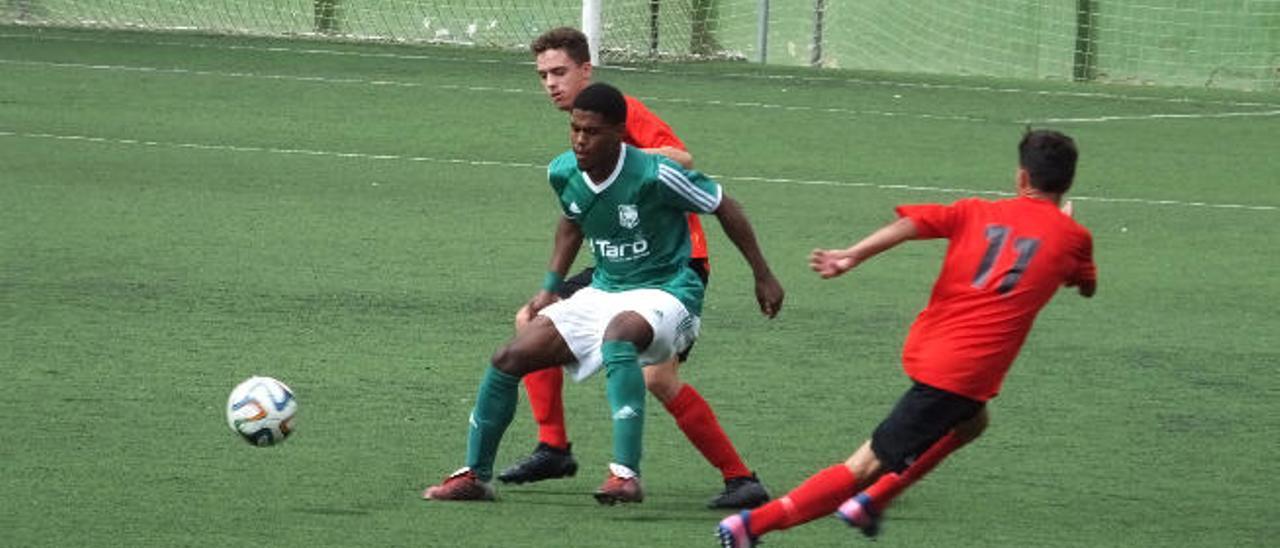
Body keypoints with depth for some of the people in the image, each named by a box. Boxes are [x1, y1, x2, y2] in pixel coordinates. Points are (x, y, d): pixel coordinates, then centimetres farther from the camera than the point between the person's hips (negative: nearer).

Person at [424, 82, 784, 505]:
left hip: (664, 293, -7)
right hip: (603, 293, 7)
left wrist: (763, 277, -1)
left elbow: (724, 207, -8)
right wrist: (551, 287, 17)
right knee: (510, 358, -5)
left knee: (618, 335, -41)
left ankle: (626, 474, -47)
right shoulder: (563, 173, -3)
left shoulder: (654, 176, -22)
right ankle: (475, 476, 12)